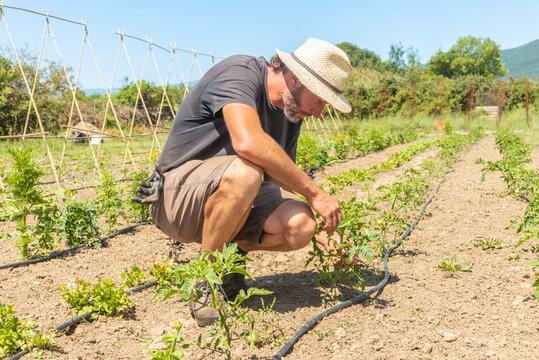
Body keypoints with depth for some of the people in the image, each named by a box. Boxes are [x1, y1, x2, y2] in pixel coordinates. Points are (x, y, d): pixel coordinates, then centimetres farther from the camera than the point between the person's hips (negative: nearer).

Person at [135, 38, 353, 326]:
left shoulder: (291, 110, 6)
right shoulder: (238, 73, -18)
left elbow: (280, 178, 12)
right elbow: (249, 143, -38)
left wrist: (326, 240, 4)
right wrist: (314, 193, -30)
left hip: (235, 195, 7)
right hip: (177, 194, -7)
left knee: (301, 226, -19)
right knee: (244, 172, -38)